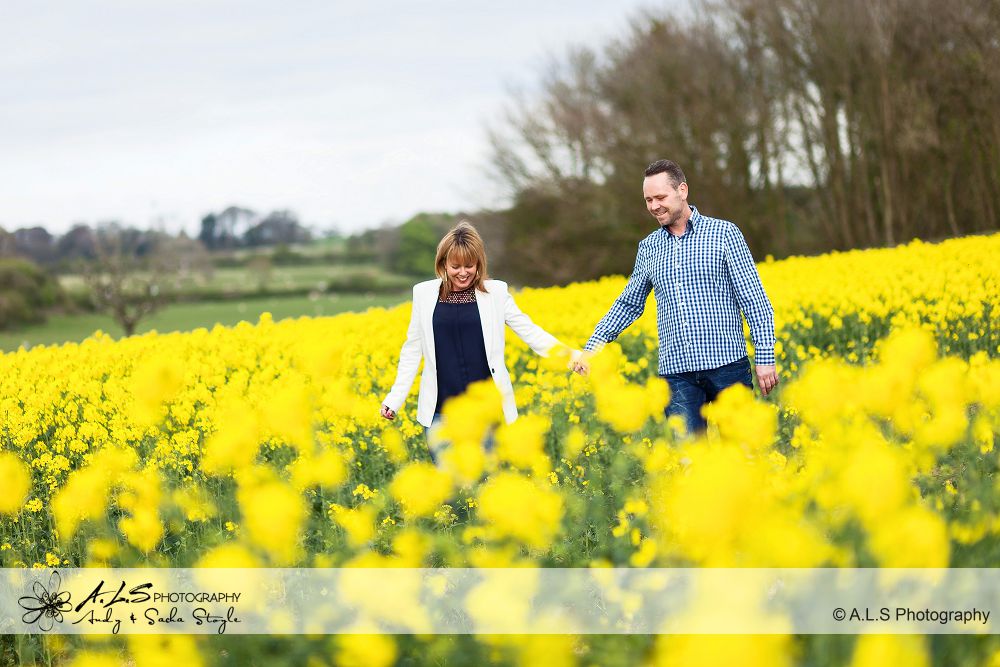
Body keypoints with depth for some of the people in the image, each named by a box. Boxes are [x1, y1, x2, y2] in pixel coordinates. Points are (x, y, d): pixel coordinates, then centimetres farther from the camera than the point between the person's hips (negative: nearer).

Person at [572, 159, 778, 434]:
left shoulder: (724, 233, 1)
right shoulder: (648, 248, 13)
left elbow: (753, 300, 0)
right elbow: (628, 304, 21)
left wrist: (765, 357, -7)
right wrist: (592, 346, 10)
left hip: (726, 363, -3)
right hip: (676, 371, 3)